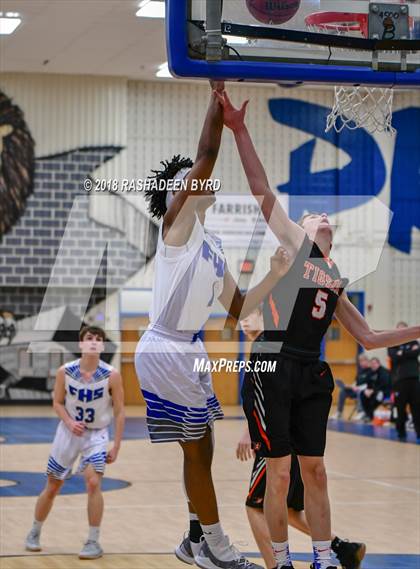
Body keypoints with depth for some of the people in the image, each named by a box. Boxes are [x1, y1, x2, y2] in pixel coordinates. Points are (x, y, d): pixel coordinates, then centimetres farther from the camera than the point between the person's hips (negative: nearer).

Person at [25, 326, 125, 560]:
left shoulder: (111, 375, -18)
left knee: (93, 482, -21)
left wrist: (116, 446, -11)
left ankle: (94, 542, -9)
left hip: (96, 434, -2)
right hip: (69, 432, 2)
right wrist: (70, 423, -20)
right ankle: (35, 533, 33)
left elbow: (119, 413, -10)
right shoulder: (65, 371, -14)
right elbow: (58, 403, -1)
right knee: (52, 487, 11)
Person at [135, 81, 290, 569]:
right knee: (197, 449, -2)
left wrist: (275, 276, 4)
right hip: (166, 351, -9)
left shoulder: (212, 246, 14)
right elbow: (206, 155, -22)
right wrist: (218, 96, -19)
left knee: (201, 448, 13)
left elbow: (238, 308, 16)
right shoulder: (177, 223, -10)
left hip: (190, 351, 9)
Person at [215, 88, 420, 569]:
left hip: (312, 372, 6)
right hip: (274, 366, -6)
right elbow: (261, 188, -4)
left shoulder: (335, 281, 23)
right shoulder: (290, 238, 7)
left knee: (314, 471, 9)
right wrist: (239, 130, -13)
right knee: (279, 473, 0)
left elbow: (368, 337, 26)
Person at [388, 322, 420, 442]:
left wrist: (402, 354, -8)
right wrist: (410, 352, -7)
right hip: (399, 380, -1)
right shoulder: (392, 345, 9)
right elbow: (395, 357, -10)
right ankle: (401, 433, 14)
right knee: (401, 409, 2)